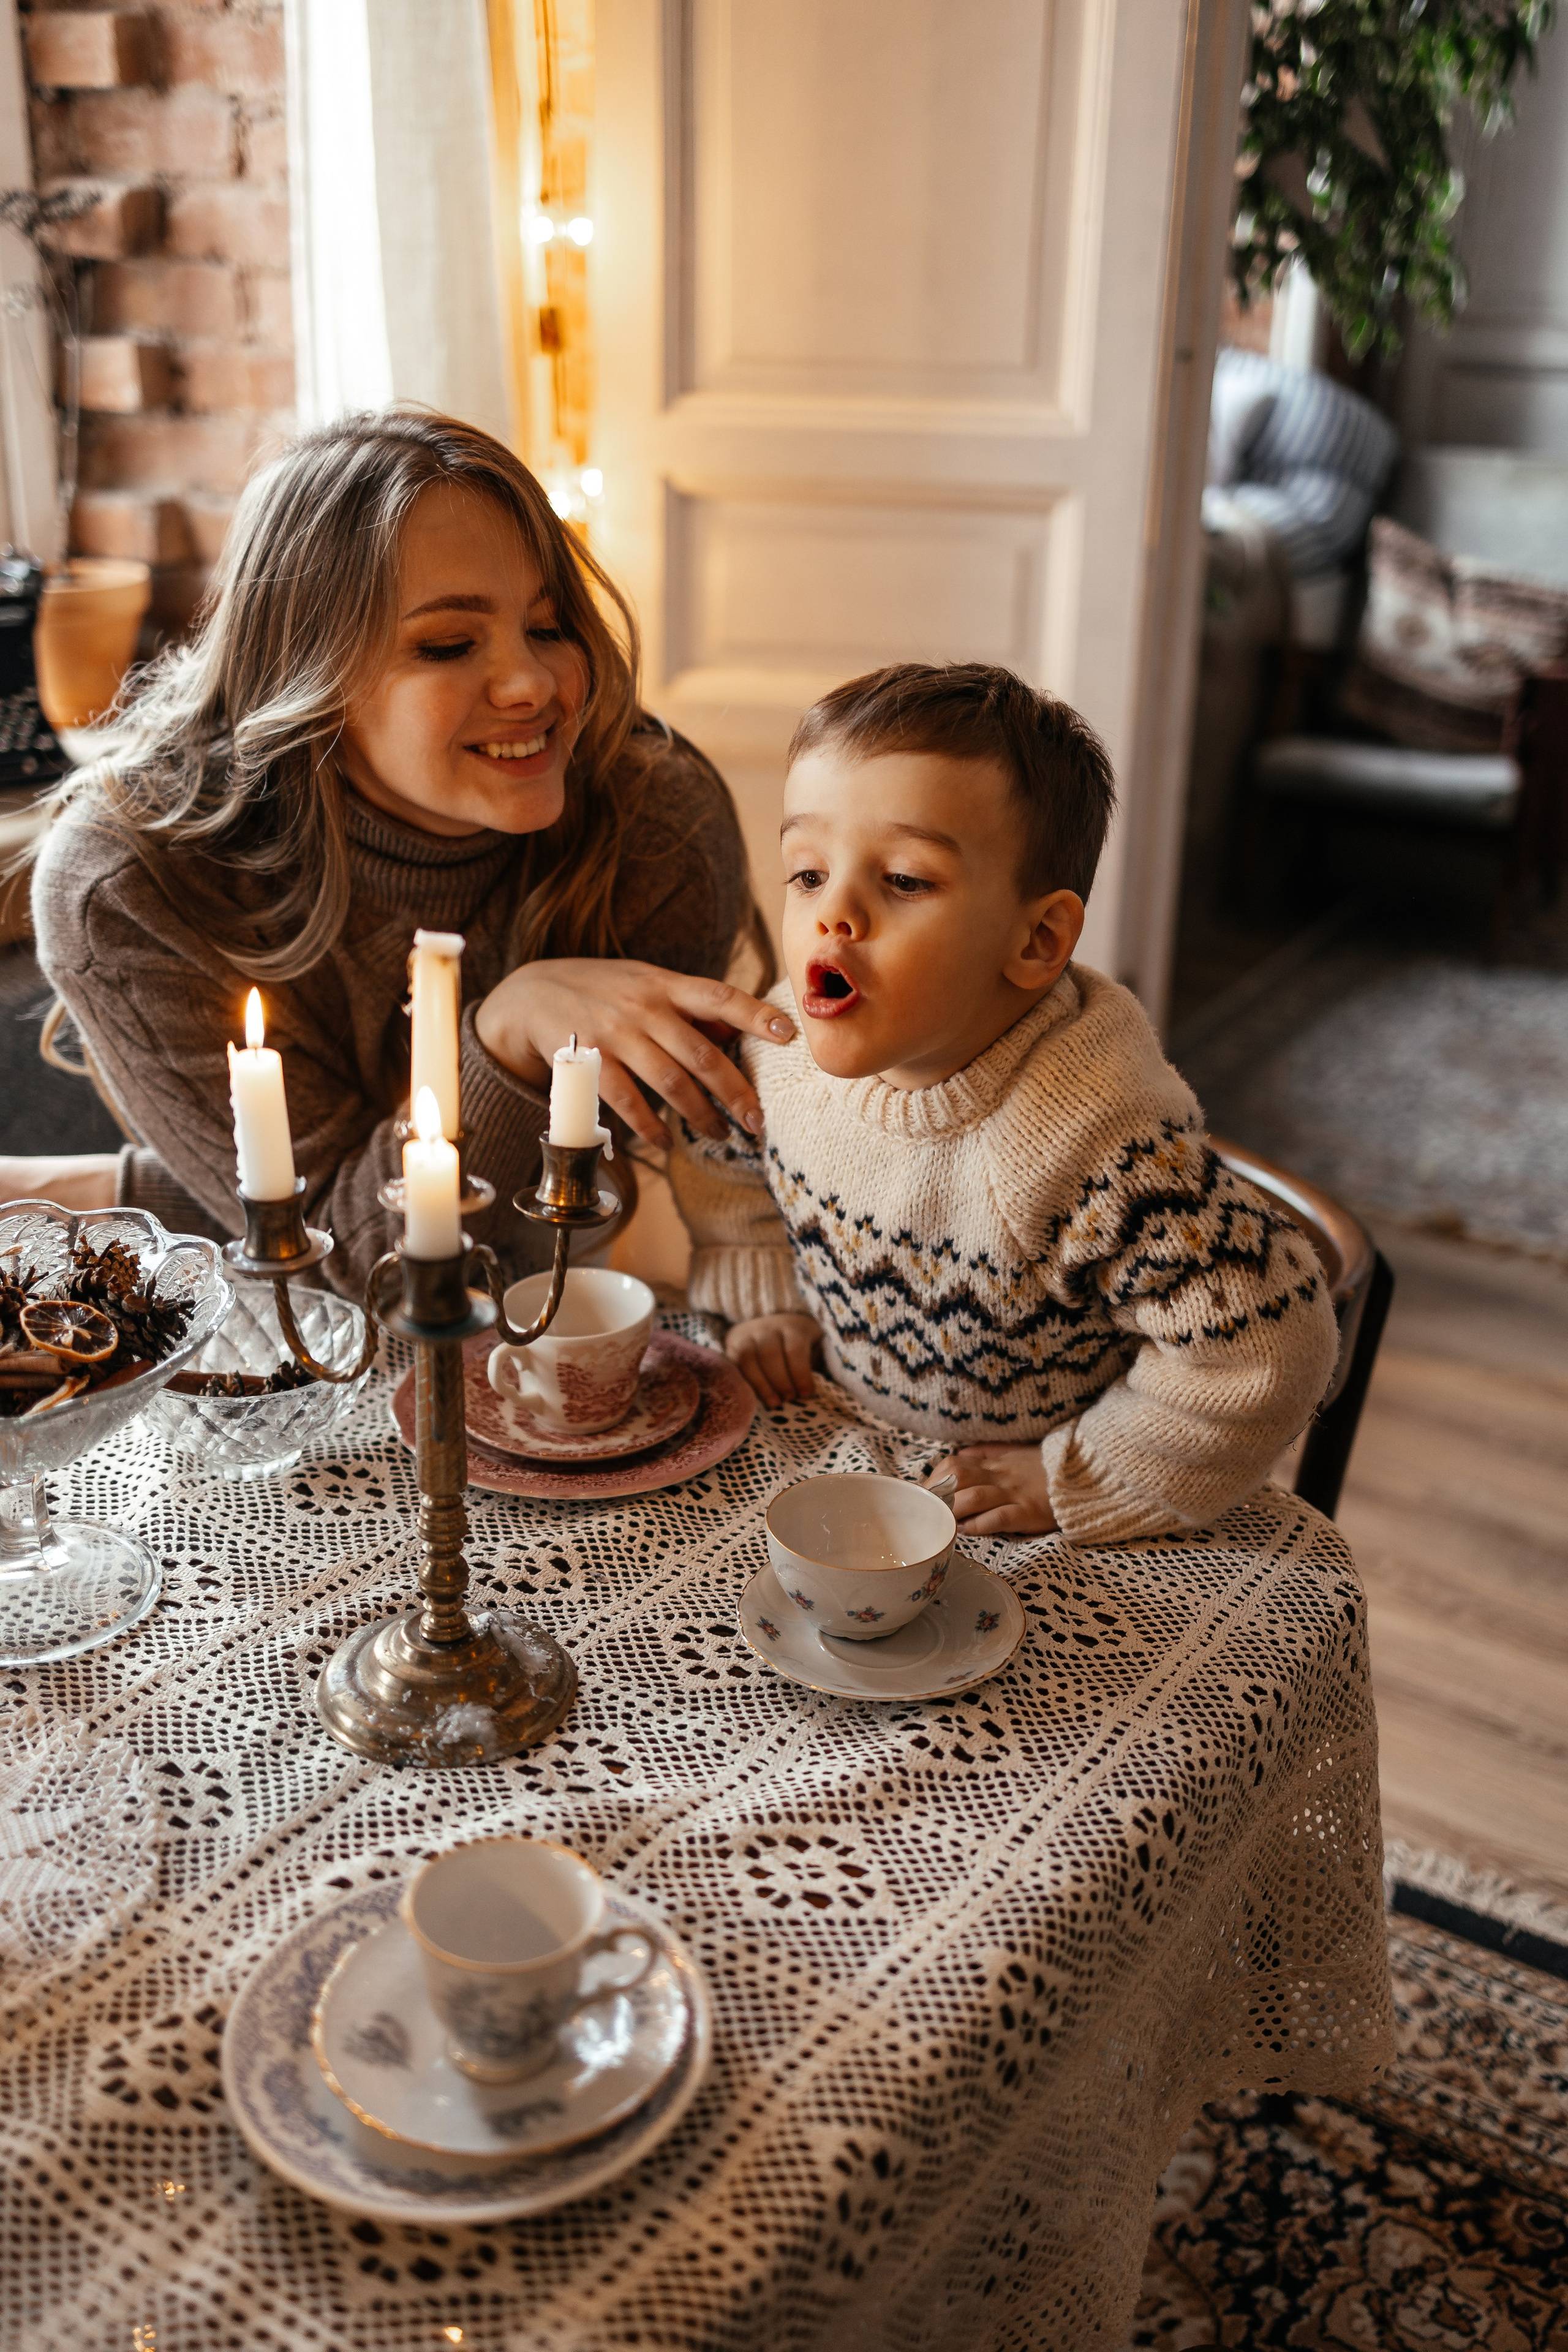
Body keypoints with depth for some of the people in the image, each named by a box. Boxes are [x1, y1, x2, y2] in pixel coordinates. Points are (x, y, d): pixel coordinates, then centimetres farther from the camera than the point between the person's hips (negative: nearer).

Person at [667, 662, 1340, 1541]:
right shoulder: (782, 1049, -12)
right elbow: (725, 1161, 12)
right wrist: (769, 1299, 6)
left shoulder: (1110, 1148, -32)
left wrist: (1073, 1479, -17)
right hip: (845, 1433, 5)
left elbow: (1260, 1354, -25)